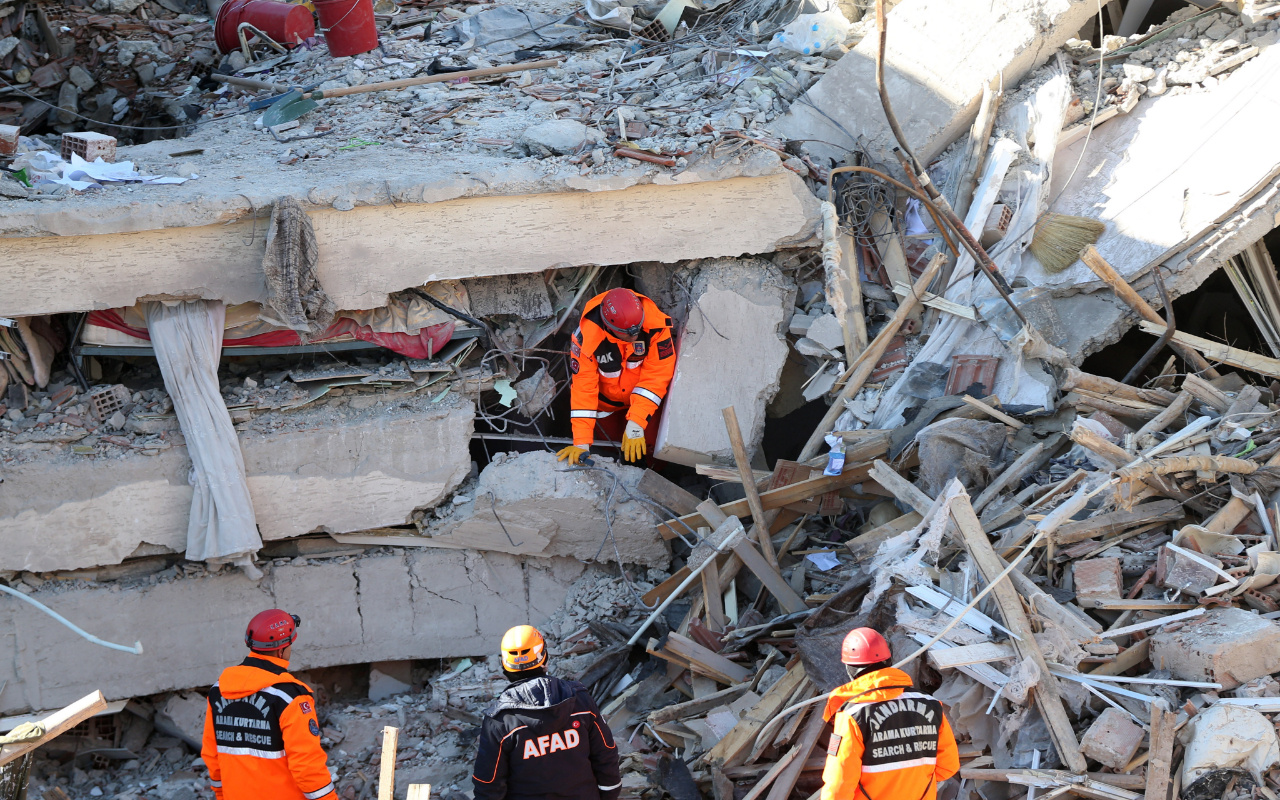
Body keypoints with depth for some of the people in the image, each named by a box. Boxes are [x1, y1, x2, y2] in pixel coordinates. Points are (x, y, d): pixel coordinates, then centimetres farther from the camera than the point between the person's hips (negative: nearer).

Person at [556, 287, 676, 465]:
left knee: (648, 441, -2)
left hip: (643, 397, 0)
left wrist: (635, 424, -35)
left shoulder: (655, 326, -34)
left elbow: (655, 376, -30)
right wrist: (581, 443, -34)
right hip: (606, 399, 0)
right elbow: (583, 387, -31)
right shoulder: (587, 336, -35)